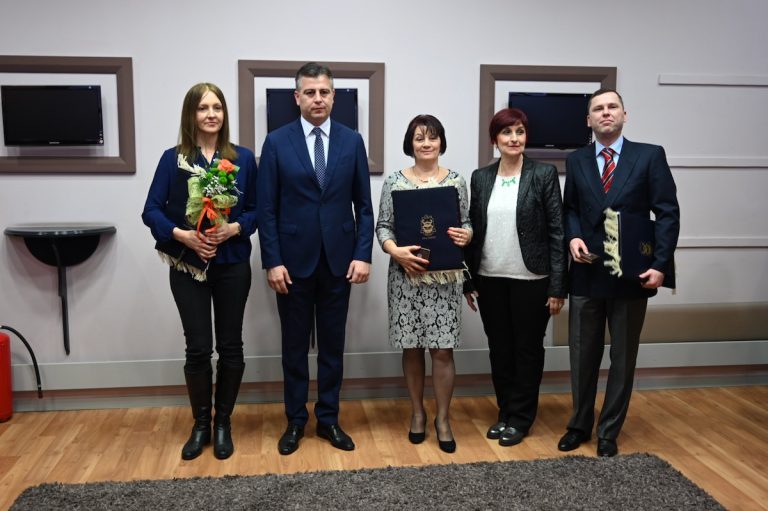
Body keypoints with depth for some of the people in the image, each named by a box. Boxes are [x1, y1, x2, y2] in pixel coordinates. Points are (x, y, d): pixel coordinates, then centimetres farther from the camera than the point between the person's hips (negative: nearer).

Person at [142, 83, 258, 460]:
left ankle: (223, 423, 24)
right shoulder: (172, 159, 0)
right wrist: (183, 235, -18)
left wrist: (234, 228, -15)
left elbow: (257, 209, 4)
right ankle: (200, 425, 21)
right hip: (188, 266, -1)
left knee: (230, 346, 7)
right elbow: (151, 211, -3)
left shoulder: (243, 158, 2)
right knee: (198, 348, 2)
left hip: (232, 265, 1)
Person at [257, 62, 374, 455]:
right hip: (294, 260, -1)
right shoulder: (277, 142, -2)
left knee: (332, 345, 10)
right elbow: (266, 209, -3)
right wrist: (272, 261, -9)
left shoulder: (352, 141, 3)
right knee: (295, 346, 10)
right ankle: (295, 420, 24)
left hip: (338, 260, 2)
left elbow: (364, 205, 4)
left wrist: (363, 255, -5)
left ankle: (328, 419, 24)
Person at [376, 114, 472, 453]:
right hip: (406, 276, 0)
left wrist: (466, 235, -14)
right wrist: (395, 251, -17)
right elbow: (382, 226, 1)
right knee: (412, 347, 9)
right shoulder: (394, 181, 2)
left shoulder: (456, 181, 4)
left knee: (442, 349, 0)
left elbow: (466, 223, 8)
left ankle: (442, 419, 16)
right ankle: (418, 413, 27)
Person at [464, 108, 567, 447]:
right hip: (490, 279, 4)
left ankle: (520, 418, 22)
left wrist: (558, 287, -10)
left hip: (531, 279, -3)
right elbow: (473, 230, 9)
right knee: (499, 349, 13)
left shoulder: (544, 174, -4)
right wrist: (468, 280, 7)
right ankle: (505, 412, 28)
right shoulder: (480, 177, 6)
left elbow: (557, 231, -6)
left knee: (527, 349, 8)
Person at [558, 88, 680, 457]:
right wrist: (573, 237, -8)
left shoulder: (650, 156, -1)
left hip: (632, 274, -2)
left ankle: (609, 433, 24)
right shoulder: (576, 161, 7)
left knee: (623, 357, 9)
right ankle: (579, 425, 28)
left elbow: (668, 213, -5)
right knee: (583, 355, 10)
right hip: (587, 273, 2)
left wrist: (660, 264, -14)